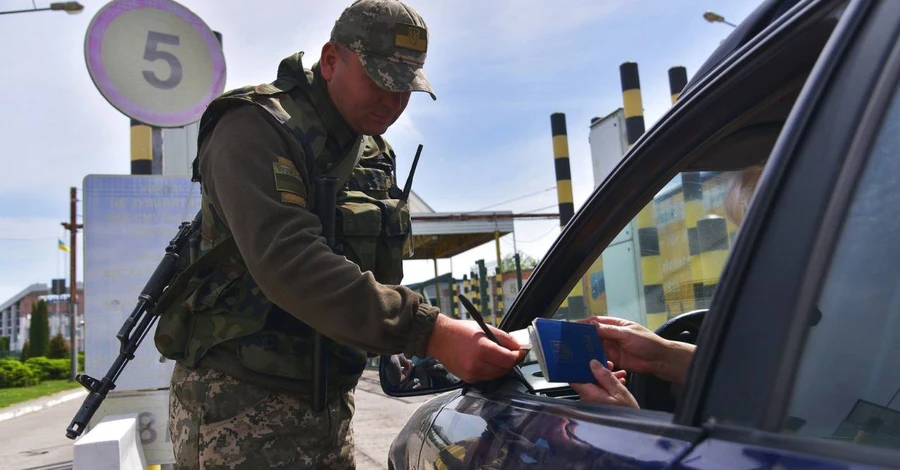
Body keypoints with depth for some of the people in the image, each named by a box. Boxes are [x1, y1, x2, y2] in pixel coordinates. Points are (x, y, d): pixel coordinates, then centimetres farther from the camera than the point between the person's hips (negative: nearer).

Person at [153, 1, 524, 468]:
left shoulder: (375, 155, 10)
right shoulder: (255, 127, -14)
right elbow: (287, 262, -30)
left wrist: (405, 349, 3)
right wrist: (429, 332, -36)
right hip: (240, 401, -7)